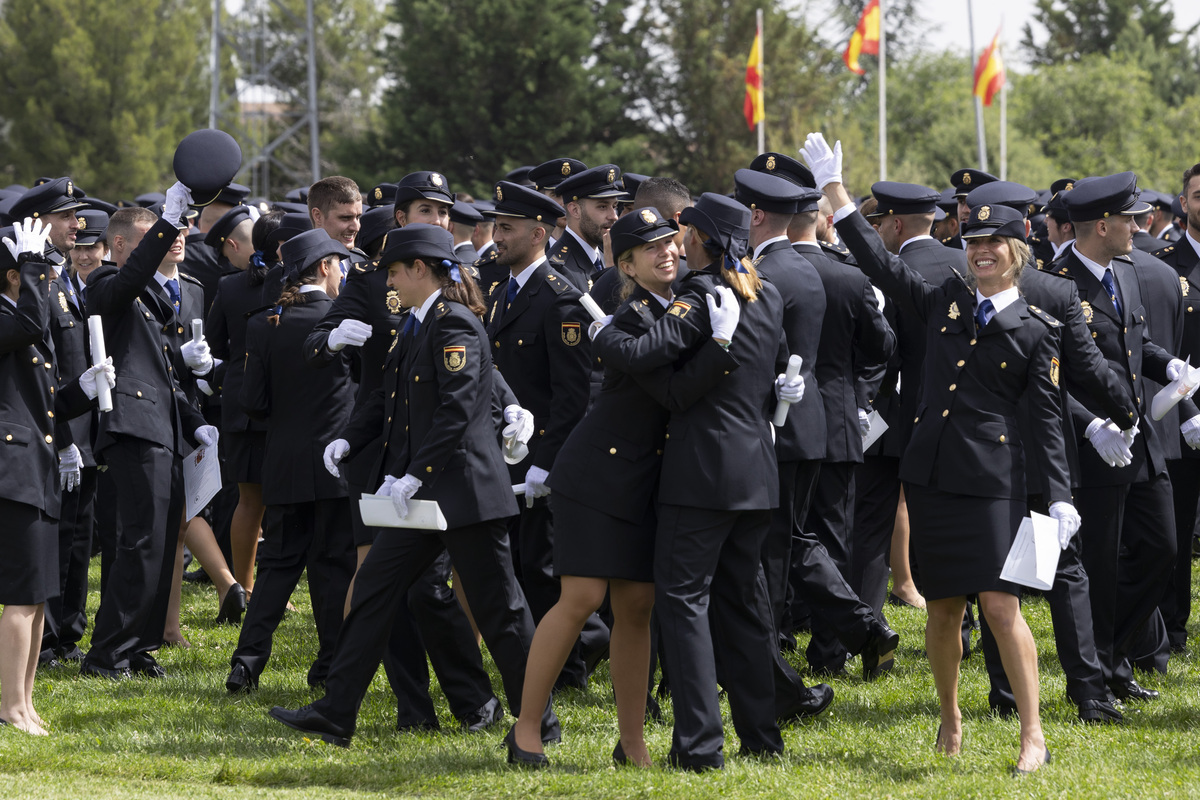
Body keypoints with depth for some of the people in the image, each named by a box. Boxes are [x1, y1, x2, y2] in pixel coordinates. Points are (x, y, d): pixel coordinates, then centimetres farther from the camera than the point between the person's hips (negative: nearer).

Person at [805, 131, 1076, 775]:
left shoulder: (1035, 330, 1)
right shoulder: (945, 303, 10)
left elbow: (1047, 418, 0)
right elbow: (878, 262, 12)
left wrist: (1061, 497, -7)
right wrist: (833, 189, 9)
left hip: (992, 477, -4)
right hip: (931, 472, 4)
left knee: (1000, 604, -12)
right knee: (943, 607, 10)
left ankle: (1033, 736, -8)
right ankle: (950, 719, 27)